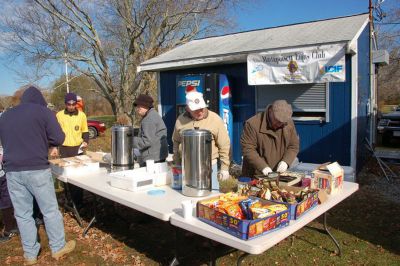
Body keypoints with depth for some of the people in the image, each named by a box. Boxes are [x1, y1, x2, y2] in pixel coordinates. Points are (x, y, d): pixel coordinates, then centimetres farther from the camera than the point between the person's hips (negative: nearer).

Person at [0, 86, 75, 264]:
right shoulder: (42, 111, 0)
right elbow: (58, 138, -7)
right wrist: (48, 144, 14)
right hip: (36, 169, -5)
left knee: (22, 214, 13)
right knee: (50, 210, 9)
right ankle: (58, 248, 21)